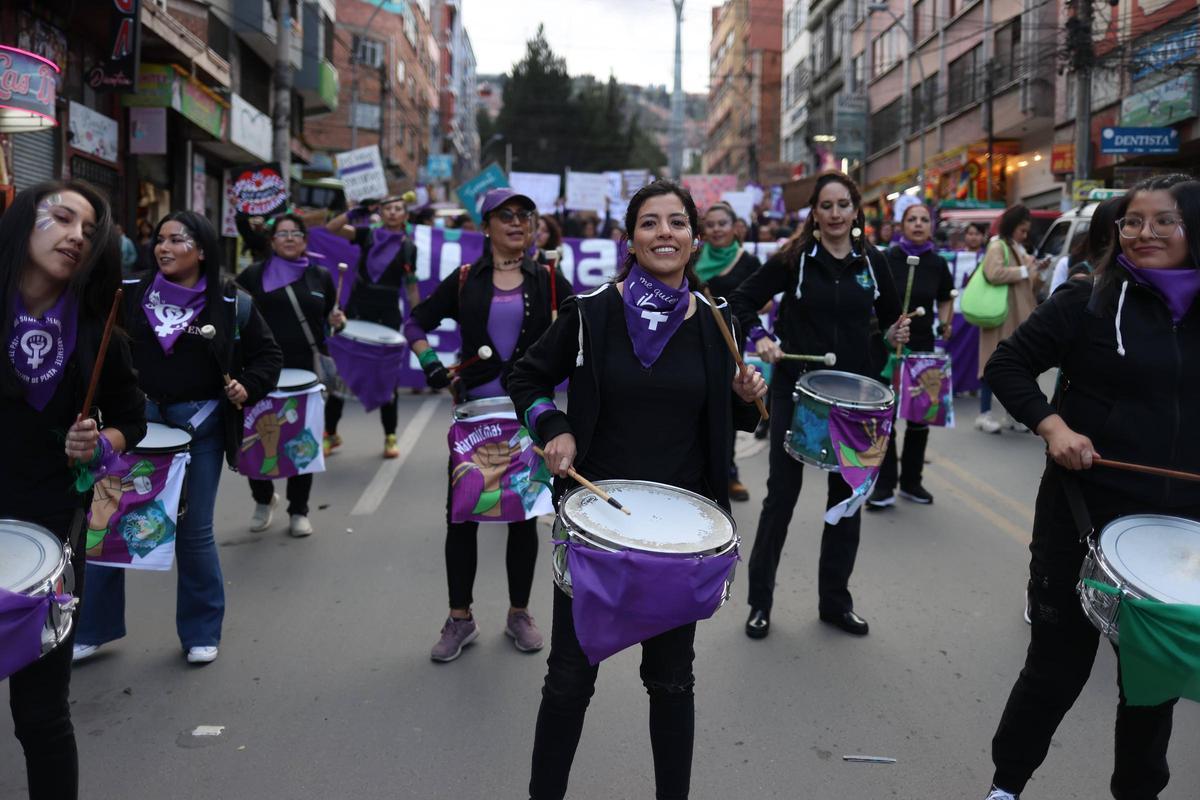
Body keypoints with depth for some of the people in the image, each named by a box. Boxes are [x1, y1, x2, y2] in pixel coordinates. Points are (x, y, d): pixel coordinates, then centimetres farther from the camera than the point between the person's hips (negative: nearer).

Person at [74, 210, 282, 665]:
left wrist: (248, 387, -9)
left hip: (200, 425, -2)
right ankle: (93, 628, 23)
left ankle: (201, 632, 22)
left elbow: (268, 355, 7)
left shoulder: (231, 304, -2)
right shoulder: (130, 294, 3)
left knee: (193, 531, 5)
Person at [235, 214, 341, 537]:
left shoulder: (321, 276, 10)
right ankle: (263, 498, 29)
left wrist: (337, 321, -4)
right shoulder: (254, 275, 4)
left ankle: (298, 511, 20)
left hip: (308, 371, 1)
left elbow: (332, 318, 17)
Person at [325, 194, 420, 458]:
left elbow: (411, 287, 6)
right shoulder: (368, 235, 3)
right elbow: (332, 227, -9)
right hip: (356, 309, 1)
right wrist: (359, 211, -18)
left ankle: (390, 438, 15)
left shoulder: (408, 247, 2)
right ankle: (331, 433, 16)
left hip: (387, 315, -1)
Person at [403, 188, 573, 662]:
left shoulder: (548, 280, 2)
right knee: (462, 512, 3)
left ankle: (519, 614, 26)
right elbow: (416, 323, 9)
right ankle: (460, 619, 18)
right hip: (475, 411, 0)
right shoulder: (465, 280, 2)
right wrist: (430, 363, -5)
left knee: (524, 514, 10)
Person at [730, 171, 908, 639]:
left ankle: (836, 601, 24)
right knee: (782, 493, 3)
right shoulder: (794, 258, -6)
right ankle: (760, 600, 17)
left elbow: (890, 317, 14)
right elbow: (743, 299, -2)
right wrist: (759, 337, -18)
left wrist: (895, 335, -7)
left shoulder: (873, 262, 3)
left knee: (847, 497, 9)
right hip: (795, 389, -3)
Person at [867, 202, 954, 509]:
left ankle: (912, 481, 25)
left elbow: (946, 299, 19)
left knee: (920, 416, 11)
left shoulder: (937, 264, 4)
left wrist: (945, 323, 2)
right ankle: (884, 486, 6)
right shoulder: (886, 259, -6)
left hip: (922, 346, 4)